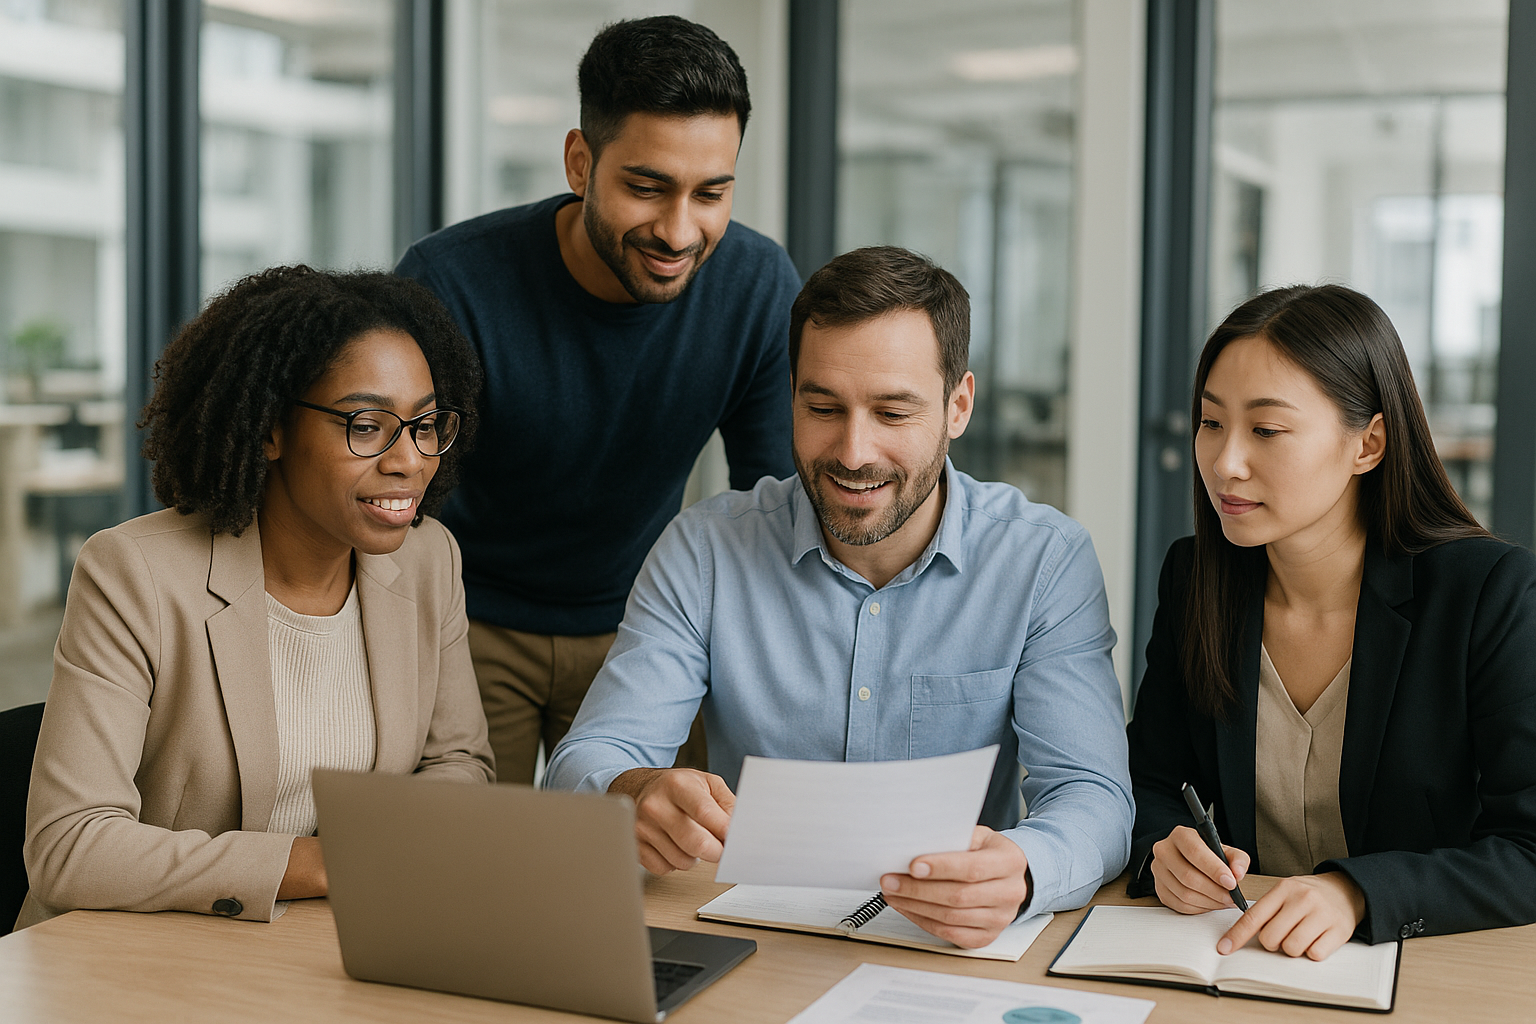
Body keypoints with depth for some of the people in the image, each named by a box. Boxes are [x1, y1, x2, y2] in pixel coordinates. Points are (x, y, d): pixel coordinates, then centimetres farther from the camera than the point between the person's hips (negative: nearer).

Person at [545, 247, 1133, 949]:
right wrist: (638, 796, -35)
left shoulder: (1046, 561, -6)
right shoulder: (704, 550, -4)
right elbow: (585, 766, -9)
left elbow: (1092, 799, -13)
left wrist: (1020, 872, -38)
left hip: (954, 948, -1)